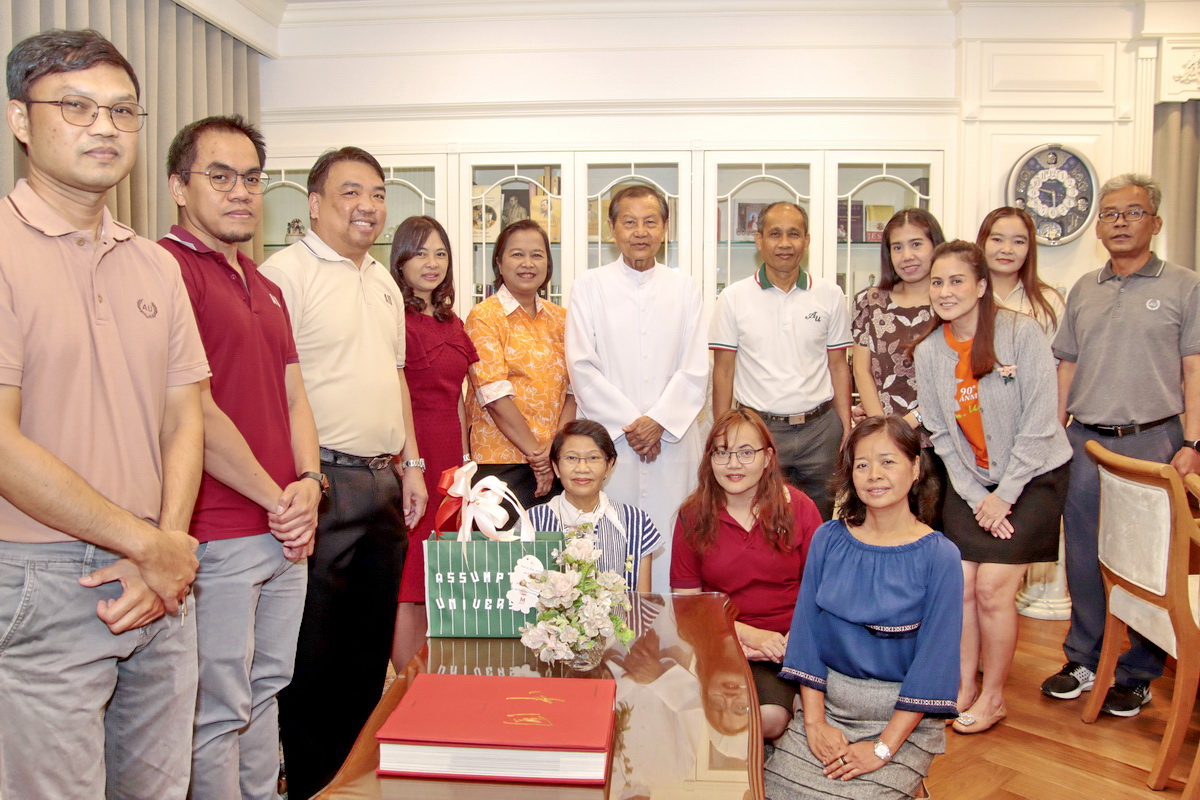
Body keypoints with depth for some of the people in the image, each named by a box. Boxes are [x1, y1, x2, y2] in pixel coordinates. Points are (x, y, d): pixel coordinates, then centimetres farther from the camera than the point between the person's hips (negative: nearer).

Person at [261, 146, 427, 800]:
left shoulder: (384, 283, 17)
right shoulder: (286, 272, -9)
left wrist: (410, 462, 17)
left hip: (385, 482, 8)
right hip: (324, 481, -8)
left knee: (373, 641, 17)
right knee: (315, 648, 3)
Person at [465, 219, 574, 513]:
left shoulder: (560, 318, 13)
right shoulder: (484, 317, -2)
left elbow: (573, 389, 6)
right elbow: (495, 395, -11)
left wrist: (556, 449, -8)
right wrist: (537, 453, -13)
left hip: (555, 464, 4)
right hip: (501, 461, -4)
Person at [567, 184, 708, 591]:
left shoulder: (684, 288, 11)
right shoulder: (589, 286, 7)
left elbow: (695, 370, 5)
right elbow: (582, 368, -1)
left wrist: (659, 422, -8)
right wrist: (628, 424, -8)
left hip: (672, 441, 1)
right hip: (608, 440, -1)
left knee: (670, 543, 1)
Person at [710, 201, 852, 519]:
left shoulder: (830, 295, 6)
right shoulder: (733, 298, 0)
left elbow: (838, 366, 9)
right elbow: (723, 372, 1)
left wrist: (847, 429, 3)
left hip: (820, 429, 2)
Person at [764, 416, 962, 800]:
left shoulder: (939, 556, -11)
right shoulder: (829, 539, -1)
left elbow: (934, 659, -12)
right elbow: (806, 630, -1)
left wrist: (883, 747, -15)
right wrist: (814, 721, -8)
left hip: (901, 714, -3)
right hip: (826, 700, 3)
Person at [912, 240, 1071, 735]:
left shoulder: (1021, 332, -15)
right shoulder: (928, 351, -2)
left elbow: (1039, 423, -14)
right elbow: (941, 435, 1)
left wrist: (1004, 495, -13)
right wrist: (975, 497, -7)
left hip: (1031, 477, -4)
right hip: (970, 484, 4)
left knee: (992, 588, -8)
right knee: (960, 585, -1)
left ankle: (993, 698, 11)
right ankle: (963, 686, 18)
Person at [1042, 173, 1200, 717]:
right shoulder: (1083, 291, 14)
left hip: (1153, 441, -3)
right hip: (1085, 442, 4)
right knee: (1084, 554, 9)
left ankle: (1138, 673, 17)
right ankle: (1084, 658, 24)